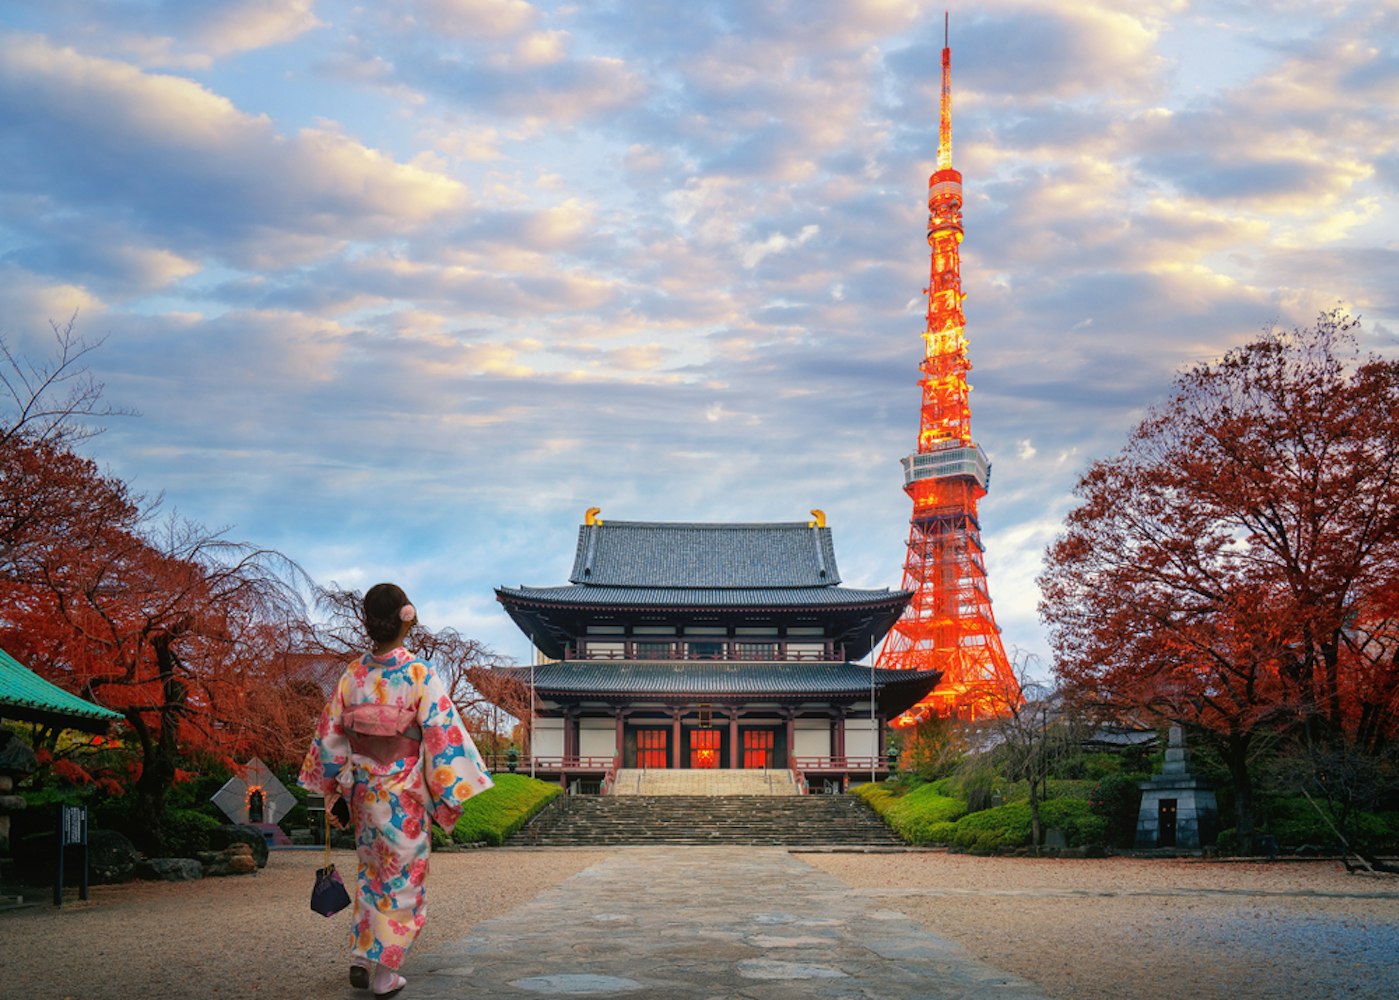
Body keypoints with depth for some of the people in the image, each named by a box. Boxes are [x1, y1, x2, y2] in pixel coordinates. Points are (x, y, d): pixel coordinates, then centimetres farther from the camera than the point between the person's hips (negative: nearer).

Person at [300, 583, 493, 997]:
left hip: (361, 787, 4)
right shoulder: (419, 674, -13)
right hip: (403, 791, -4)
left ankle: (361, 958, 21)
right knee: (402, 877, 7)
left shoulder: (353, 674, -1)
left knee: (373, 870, 21)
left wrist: (335, 793, 13)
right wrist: (447, 799, -6)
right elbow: (442, 735, -14)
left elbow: (330, 735, 3)